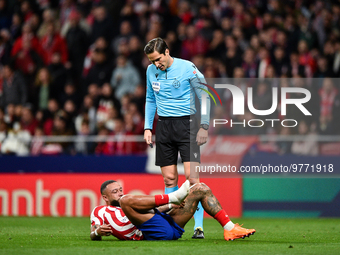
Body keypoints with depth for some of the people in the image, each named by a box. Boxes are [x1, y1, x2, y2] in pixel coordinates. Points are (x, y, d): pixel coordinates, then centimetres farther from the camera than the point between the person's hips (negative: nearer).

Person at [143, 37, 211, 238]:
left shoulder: (187, 68, -7)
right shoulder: (151, 71, 8)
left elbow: (204, 96, -3)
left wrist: (204, 127, -7)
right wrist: (148, 127, 13)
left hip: (186, 123, -4)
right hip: (163, 126, 4)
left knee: (192, 176, -12)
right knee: (169, 179, 2)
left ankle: (199, 227, -12)